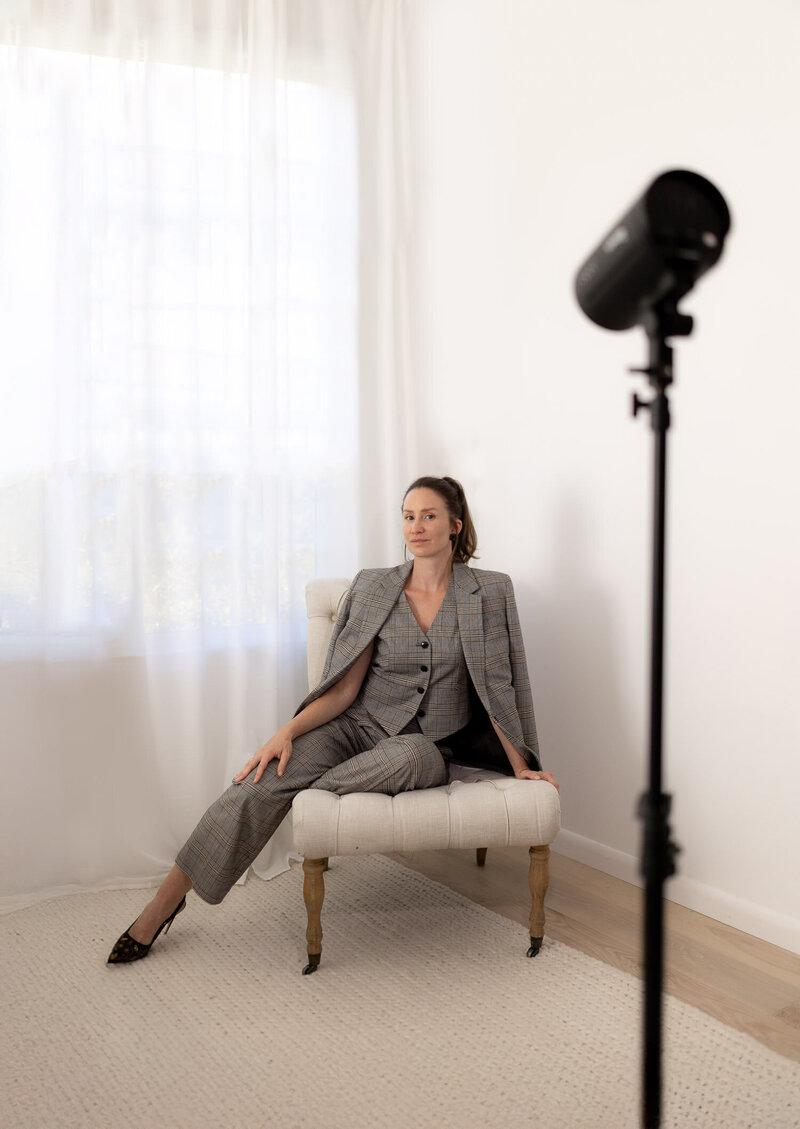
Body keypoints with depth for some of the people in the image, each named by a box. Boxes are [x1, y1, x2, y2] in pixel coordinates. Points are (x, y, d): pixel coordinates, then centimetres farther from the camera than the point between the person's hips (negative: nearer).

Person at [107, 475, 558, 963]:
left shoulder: (490, 591, -2)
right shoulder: (373, 587, 1)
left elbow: (498, 686, 1)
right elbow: (345, 687, -2)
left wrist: (521, 766, -2)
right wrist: (287, 732, -16)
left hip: (432, 745, -1)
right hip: (360, 725, 1)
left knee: (408, 755, -40)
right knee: (262, 781, -24)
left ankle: (299, 795, -15)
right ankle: (165, 901, -12)